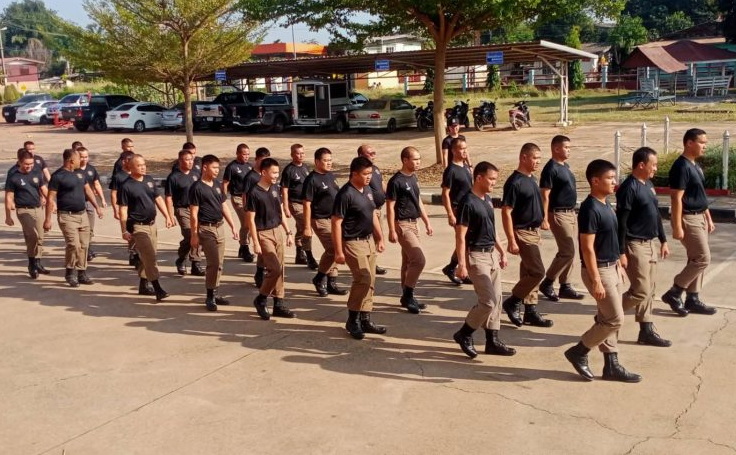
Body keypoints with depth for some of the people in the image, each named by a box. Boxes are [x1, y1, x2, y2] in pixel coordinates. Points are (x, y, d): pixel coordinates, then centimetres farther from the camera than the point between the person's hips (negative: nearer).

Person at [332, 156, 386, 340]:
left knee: (370, 282, 10)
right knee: (363, 279, -14)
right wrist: (339, 251, -19)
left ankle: (365, 319, 20)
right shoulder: (345, 194, -17)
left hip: (369, 241, 8)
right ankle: (352, 320, 1)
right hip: (353, 243, -8)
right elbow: (336, 223, -17)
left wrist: (380, 238, 16)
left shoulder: (367, 190, 8)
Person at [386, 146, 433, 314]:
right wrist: (392, 231, -18)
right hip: (402, 225, -8)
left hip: (413, 224, 8)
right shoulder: (396, 181, -15)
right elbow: (390, 207, -14)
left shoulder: (413, 178, 11)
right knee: (419, 260, -13)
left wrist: (427, 222, 18)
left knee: (408, 262, 13)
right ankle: (407, 295, -1)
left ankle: (407, 297, 22)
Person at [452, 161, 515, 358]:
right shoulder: (468, 202, -17)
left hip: (490, 254, 9)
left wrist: (501, 252, 19)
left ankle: (492, 341, 18)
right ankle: (464, 334, 8)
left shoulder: (487, 200, 10)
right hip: (476, 256, -9)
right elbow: (460, 236, -18)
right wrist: (462, 264, -21)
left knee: (496, 299, 10)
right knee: (488, 301, -10)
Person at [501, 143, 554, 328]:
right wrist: (511, 241, -22)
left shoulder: (532, 179, 11)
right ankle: (512, 302, 5)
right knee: (537, 271, -10)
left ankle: (530, 312, 18)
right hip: (522, 233, -9)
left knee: (529, 273, 12)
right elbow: (506, 212, -19)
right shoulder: (514, 182, -17)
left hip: (533, 231, 9)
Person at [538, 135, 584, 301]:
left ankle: (565, 286, 18)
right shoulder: (551, 168, -14)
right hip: (558, 214, -9)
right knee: (567, 252, -10)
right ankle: (547, 283, 2)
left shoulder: (565, 166, 14)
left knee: (568, 252, 11)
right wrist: (545, 218, -21)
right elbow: (545, 195, -17)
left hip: (571, 213, 9)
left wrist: (573, 212, 20)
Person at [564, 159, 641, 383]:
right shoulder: (590, 209, -20)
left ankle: (612, 366, 21)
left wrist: (618, 265, 19)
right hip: (599, 270, -9)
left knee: (608, 319, 13)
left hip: (611, 267, 9)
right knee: (615, 319, -5)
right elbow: (587, 248, -22)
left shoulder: (606, 205, 9)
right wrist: (596, 281, -22)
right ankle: (578, 352, 9)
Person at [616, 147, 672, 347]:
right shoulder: (629, 188, -17)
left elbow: (656, 214, 19)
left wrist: (663, 241, 17)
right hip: (634, 246, -9)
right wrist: (621, 252, -21)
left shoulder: (649, 185, 11)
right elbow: (621, 223, -20)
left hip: (649, 244, 9)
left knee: (649, 291, 11)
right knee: (641, 291, -8)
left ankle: (647, 331, 18)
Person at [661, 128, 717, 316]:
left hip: (699, 217, 10)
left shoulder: (695, 166, 13)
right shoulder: (681, 166, -17)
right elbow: (677, 199, -20)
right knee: (702, 258, -8)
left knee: (696, 260, 11)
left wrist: (708, 218, 19)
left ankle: (692, 300, 18)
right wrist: (677, 227, -22)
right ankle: (673, 293, 1)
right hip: (688, 219, -10)